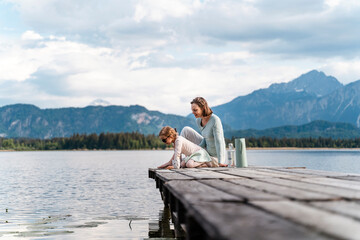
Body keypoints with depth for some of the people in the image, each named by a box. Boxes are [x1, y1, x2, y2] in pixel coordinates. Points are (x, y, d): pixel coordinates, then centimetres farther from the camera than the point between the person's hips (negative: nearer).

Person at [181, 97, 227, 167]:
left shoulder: (215, 120, -26)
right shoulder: (199, 121, -3)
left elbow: (219, 142, -30)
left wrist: (220, 162, -36)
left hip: (215, 157, -8)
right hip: (206, 150, 8)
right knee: (186, 130, 0)